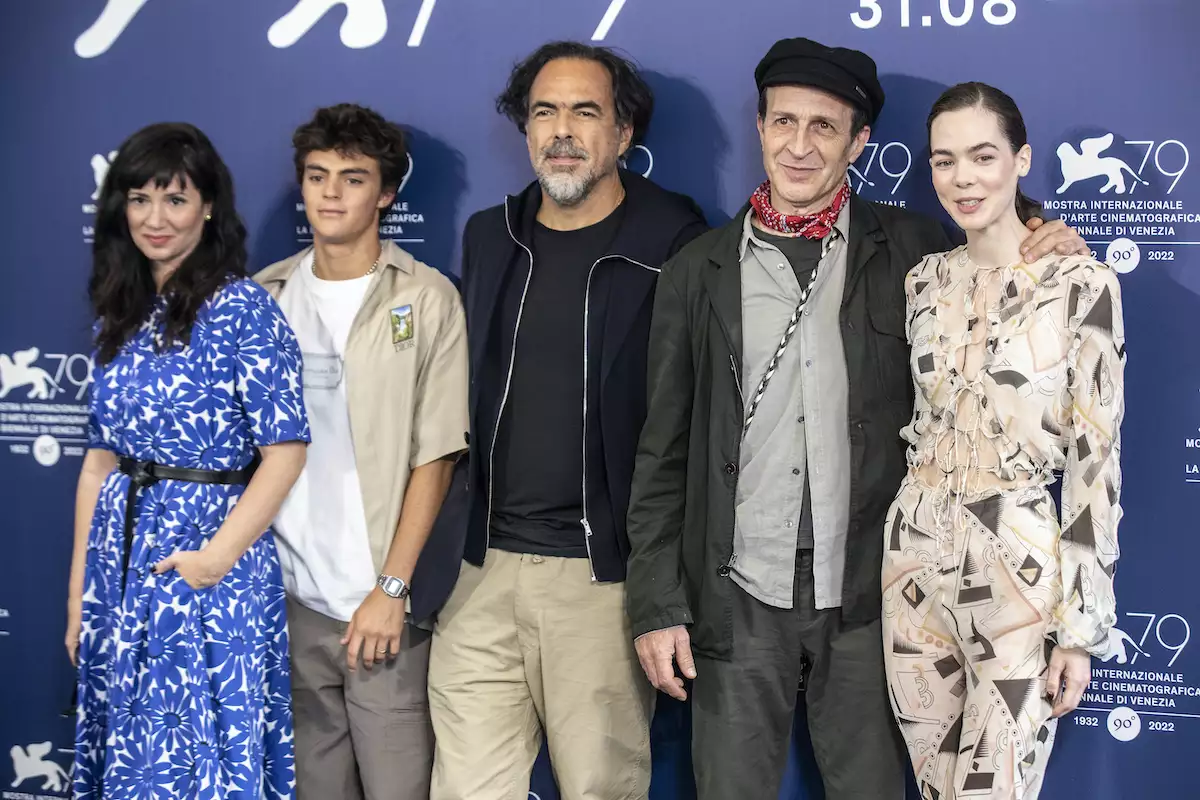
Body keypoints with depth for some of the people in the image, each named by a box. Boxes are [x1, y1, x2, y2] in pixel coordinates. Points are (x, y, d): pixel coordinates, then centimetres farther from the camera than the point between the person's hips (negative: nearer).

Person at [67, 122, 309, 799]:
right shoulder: (120, 315, 9)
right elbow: (100, 458, 11)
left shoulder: (242, 308, -10)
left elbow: (286, 450, -13)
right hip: (121, 563, 6)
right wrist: (79, 586, 10)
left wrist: (218, 556, -20)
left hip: (205, 562, -6)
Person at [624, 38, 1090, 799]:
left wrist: (1049, 259, -5)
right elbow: (664, 455, 4)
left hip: (868, 595, 0)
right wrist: (658, 606, 0)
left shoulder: (912, 251, 1)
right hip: (738, 601, 0)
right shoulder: (697, 273, 3)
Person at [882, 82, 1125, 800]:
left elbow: (1096, 457, -10)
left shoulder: (1080, 283, -9)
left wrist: (1082, 625, -11)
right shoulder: (926, 280, 7)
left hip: (1020, 569, -5)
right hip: (916, 554, 5)